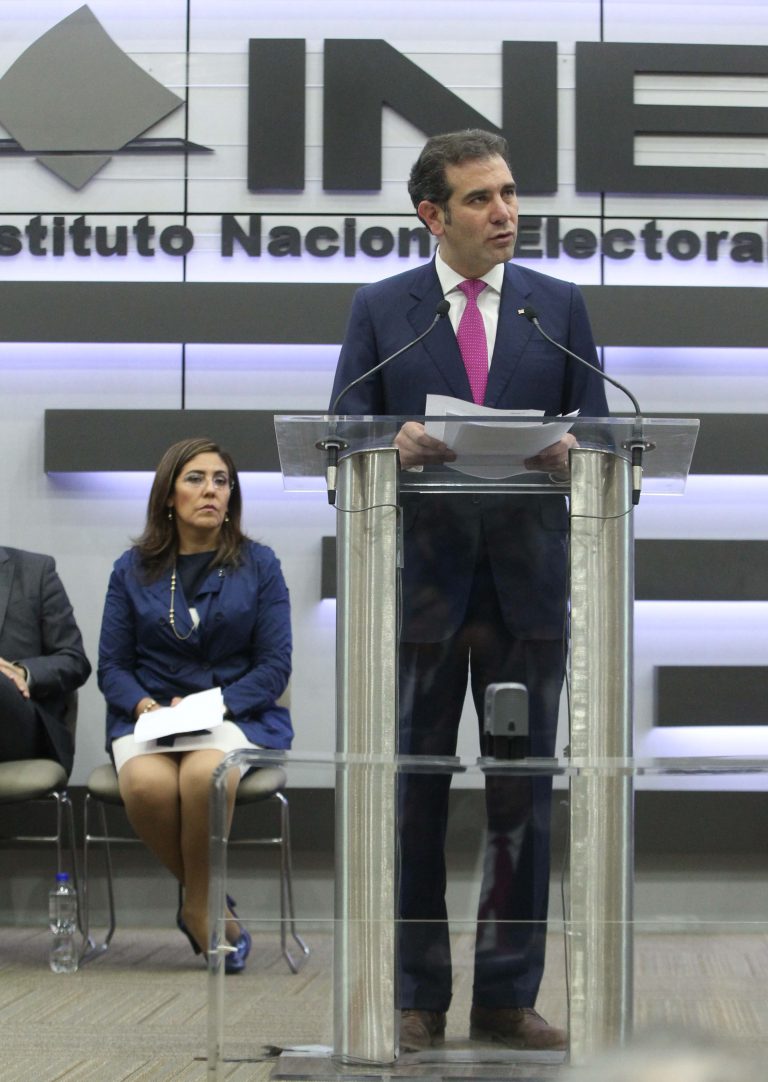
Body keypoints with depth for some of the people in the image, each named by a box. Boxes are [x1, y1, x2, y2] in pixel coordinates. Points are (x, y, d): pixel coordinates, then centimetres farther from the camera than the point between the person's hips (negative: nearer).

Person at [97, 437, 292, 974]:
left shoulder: (259, 566, 7)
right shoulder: (133, 569, 11)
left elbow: (275, 665, 2)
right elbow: (112, 666, 9)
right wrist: (143, 704, -13)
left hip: (237, 714, -1)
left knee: (205, 775, -38)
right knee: (147, 784, -35)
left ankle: (197, 907, -14)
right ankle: (214, 906, -10)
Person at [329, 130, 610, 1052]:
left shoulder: (560, 306, 9)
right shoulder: (380, 309, 6)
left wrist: (570, 451, -17)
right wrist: (394, 448, -20)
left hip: (527, 581, 1)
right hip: (420, 579, -1)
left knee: (524, 798, 4)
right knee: (412, 795, 3)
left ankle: (507, 999, 12)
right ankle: (416, 1001, 11)